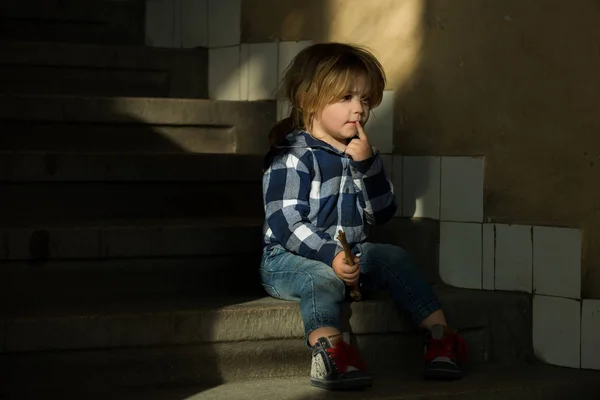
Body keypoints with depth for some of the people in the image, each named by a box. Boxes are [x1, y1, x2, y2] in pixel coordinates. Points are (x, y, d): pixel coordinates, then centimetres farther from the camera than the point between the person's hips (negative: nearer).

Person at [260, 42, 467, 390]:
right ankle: (328, 350, -58)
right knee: (323, 277, -36)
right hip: (289, 259, -7)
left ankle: (438, 332, -11)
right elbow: (285, 225, -20)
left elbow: (383, 213, 4)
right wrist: (332, 256, -31)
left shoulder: (361, 153, 11)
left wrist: (367, 164, -10)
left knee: (394, 258, -10)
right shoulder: (292, 157, -12)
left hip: (350, 254, 7)